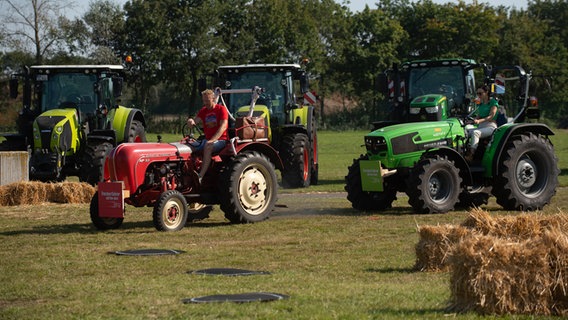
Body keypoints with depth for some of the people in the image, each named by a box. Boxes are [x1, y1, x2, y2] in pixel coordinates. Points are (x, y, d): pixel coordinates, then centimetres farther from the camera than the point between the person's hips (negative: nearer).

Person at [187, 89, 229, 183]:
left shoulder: (221, 109, -5)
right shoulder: (203, 111, 15)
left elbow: (223, 127, -16)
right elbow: (195, 121, 2)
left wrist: (211, 140, -27)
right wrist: (191, 121, -25)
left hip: (220, 140, -7)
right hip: (207, 140, 7)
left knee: (208, 146, -37)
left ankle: (200, 176, -43)